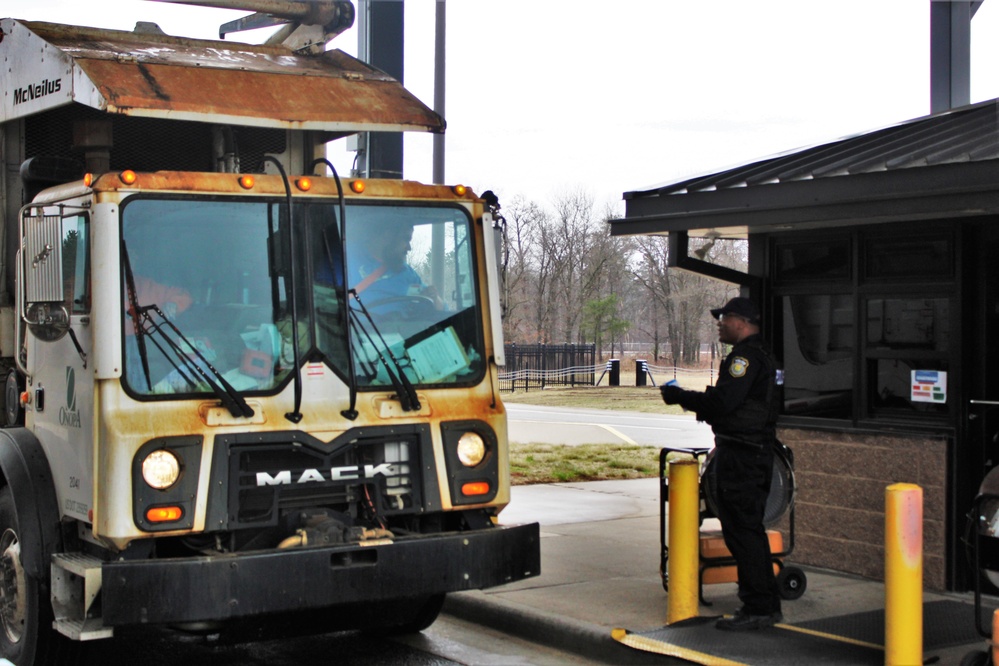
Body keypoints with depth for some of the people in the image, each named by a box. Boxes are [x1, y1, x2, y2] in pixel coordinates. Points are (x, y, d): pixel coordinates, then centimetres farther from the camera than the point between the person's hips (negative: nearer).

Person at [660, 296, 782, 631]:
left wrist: (680, 397, -12)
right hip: (758, 453, 11)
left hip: (739, 454, -11)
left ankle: (757, 607, -4)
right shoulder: (761, 355, 19)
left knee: (741, 531, -7)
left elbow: (722, 401, -23)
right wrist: (689, 398, 14)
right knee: (751, 530, 16)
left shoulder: (745, 355, -15)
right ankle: (767, 604, 21)